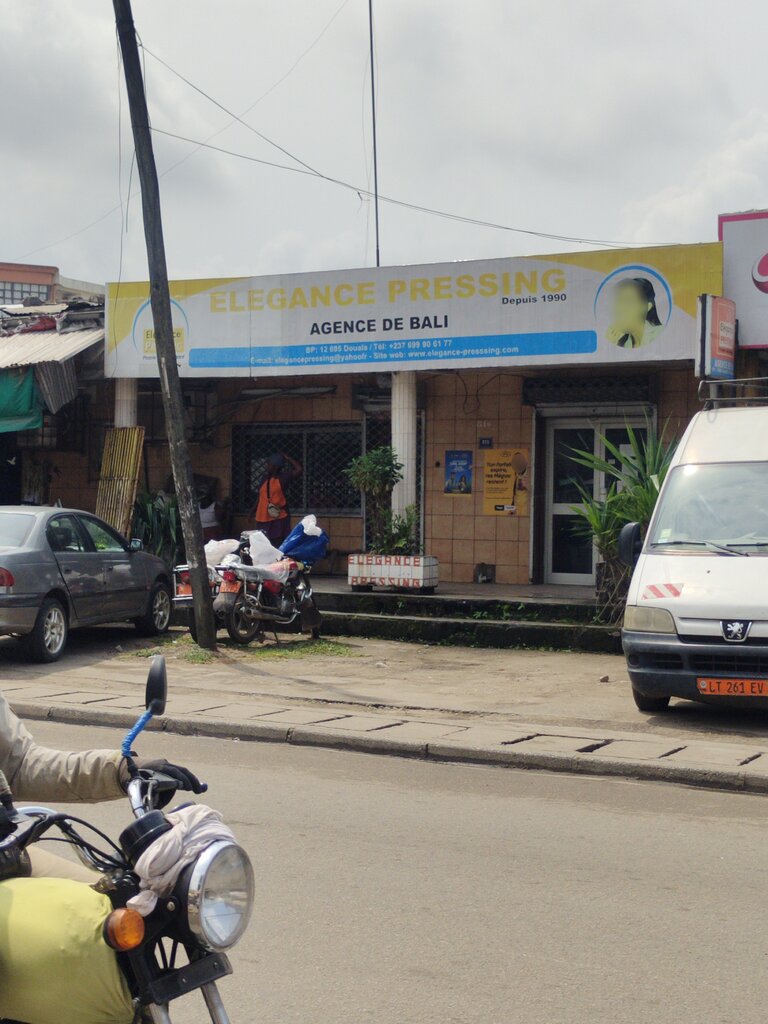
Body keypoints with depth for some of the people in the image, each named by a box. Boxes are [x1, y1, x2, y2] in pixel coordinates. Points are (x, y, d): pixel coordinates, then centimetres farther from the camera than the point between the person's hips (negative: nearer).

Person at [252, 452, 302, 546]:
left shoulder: (283, 478, -3)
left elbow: (298, 469, -14)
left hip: (279, 517, -4)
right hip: (263, 517, 5)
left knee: (279, 543, -3)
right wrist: (254, 512, 16)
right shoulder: (265, 478, 10)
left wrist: (286, 457, -7)